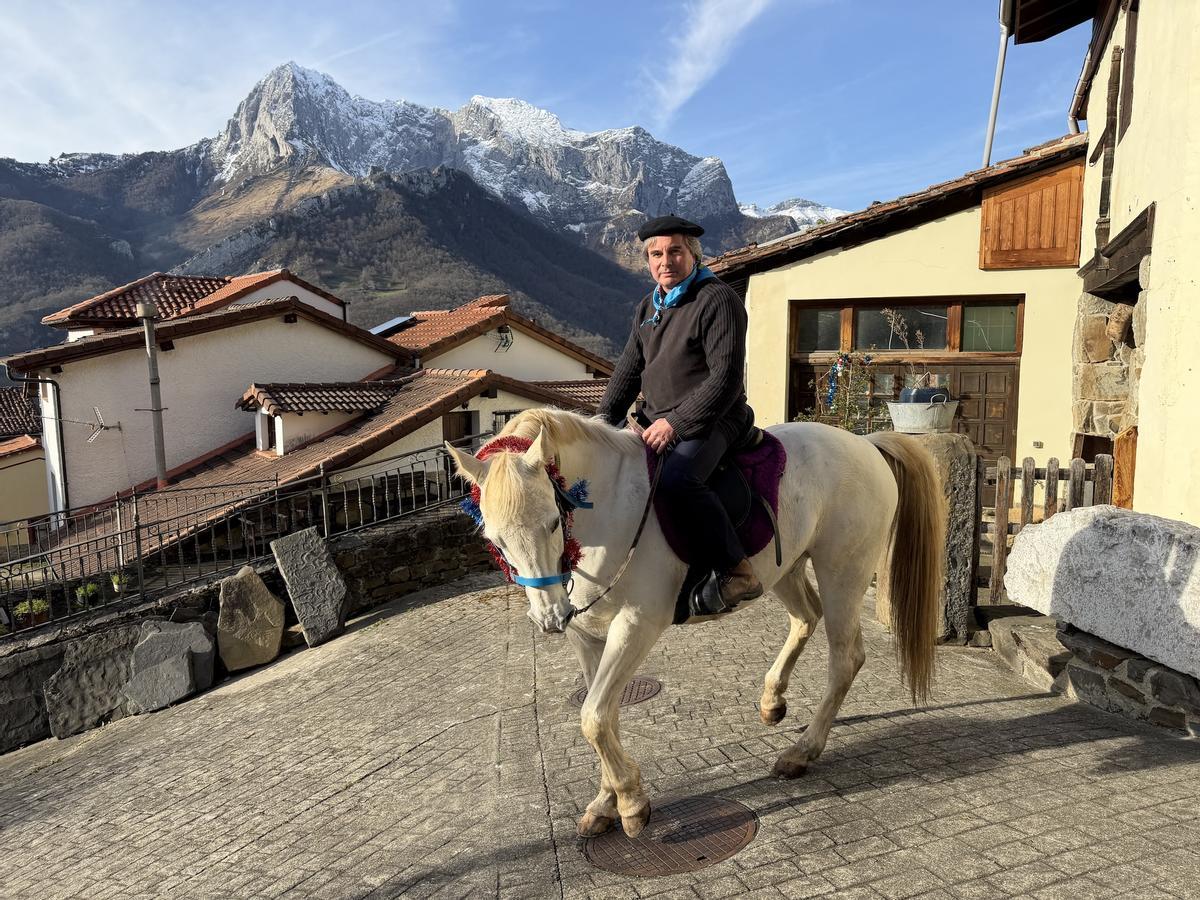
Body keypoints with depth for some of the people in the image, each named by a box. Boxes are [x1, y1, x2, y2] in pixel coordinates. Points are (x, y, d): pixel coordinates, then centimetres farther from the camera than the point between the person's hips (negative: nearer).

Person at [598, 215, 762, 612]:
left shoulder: (718, 299, -10)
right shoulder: (648, 307, 15)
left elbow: (726, 378, -18)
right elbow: (627, 372, 18)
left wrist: (676, 422, -24)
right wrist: (603, 421, 5)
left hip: (711, 420, -9)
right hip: (656, 421, 9)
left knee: (676, 478, -35)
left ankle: (737, 572, -22)